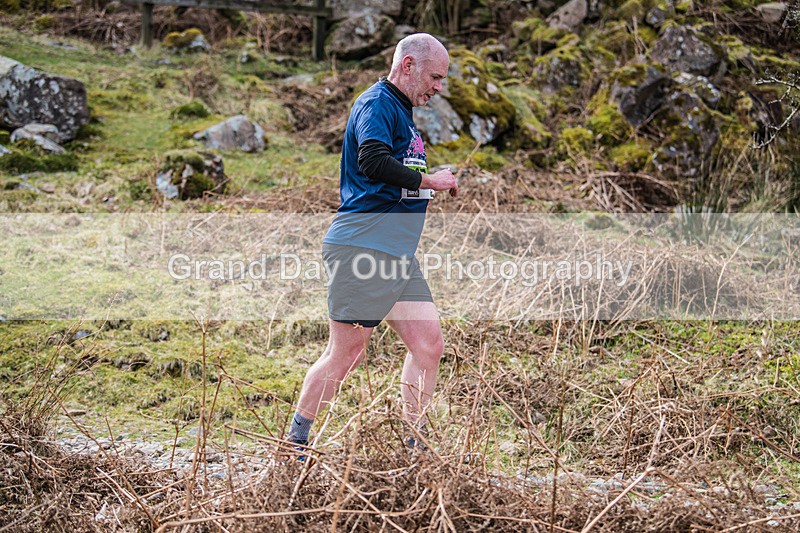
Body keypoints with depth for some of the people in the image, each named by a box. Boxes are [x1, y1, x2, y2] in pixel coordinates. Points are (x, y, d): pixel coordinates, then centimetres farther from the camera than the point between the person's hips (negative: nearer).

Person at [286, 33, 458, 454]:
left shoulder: (403, 112, 23)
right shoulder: (377, 103, -7)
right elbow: (372, 162, -26)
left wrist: (435, 188, 17)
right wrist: (429, 180, -15)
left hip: (398, 255, 10)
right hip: (361, 247, -10)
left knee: (428, 344, 3)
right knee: (347, 352, -5)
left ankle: (414, 449, 11)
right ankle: (294, 445, 9)